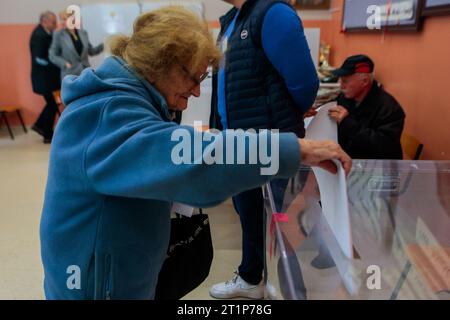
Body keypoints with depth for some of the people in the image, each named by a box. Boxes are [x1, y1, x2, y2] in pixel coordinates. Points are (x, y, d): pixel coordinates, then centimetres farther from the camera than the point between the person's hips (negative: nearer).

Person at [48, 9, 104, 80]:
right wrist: (65, 64, -15)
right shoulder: (58, 35, -2)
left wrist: (103, 45, -1)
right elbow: (52, 55, 1)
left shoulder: (83, 33, 8)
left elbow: (91, 51, 15)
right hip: (70, 75, -4)